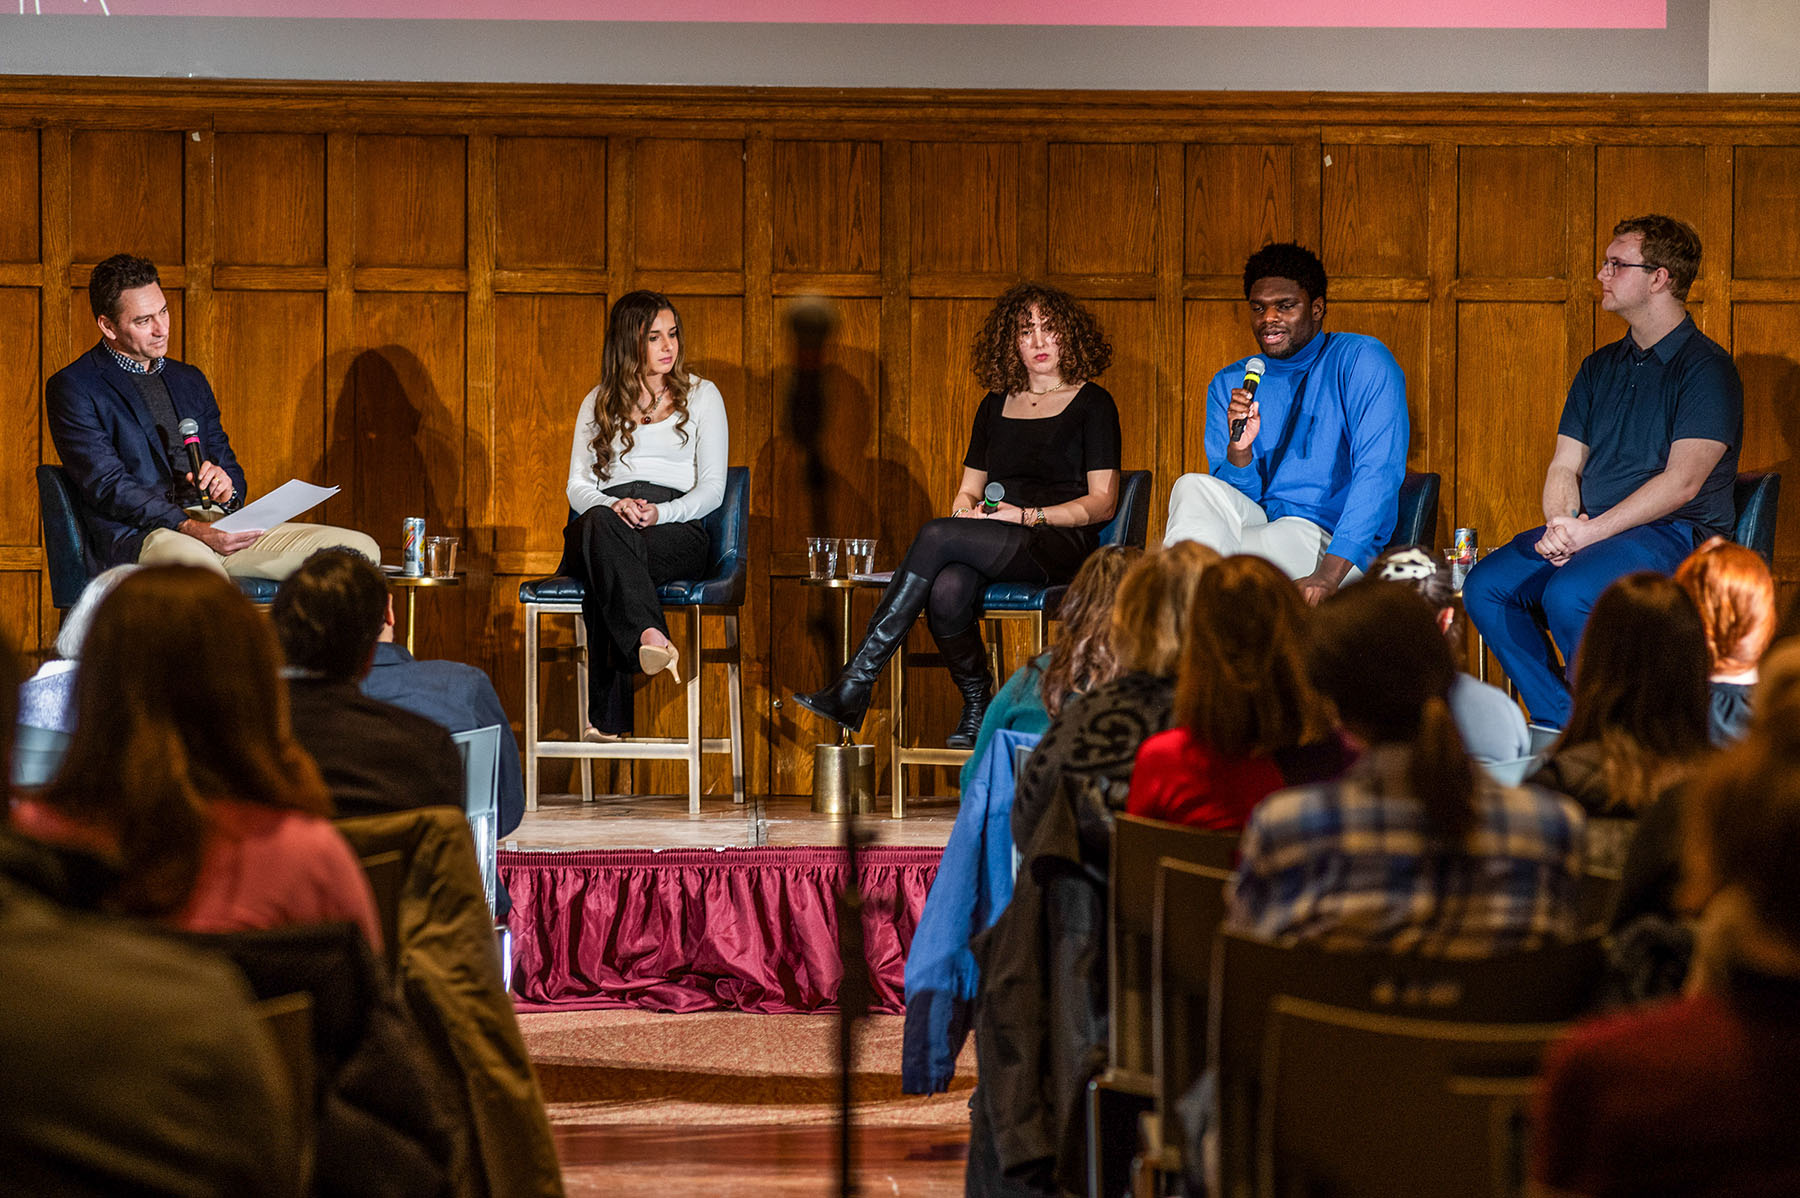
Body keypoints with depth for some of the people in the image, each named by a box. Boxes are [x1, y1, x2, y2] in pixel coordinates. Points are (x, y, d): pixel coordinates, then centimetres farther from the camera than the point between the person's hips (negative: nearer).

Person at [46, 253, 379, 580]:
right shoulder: (73, 388, 3)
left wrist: (226, 487, -1)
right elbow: (107, 486, -8)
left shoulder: (189, 380, 25)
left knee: (360, 549, -12)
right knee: (196, 564, -45)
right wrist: (189, 528, -21)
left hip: (218, 520, 7)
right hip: (139, 535, -7)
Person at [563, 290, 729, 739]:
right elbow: (578, 485, 14)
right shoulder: (598, 403, 22)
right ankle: (651, 639, -63)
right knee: (599, 523, -40)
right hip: (606, 520, 2)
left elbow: (712, 488, 8)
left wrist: (660, 512, -13)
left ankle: (608, 714, -54)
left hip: (676, 528, -2)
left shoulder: (702, 396, 16)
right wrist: (612, 506, -11)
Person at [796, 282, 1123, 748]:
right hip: (992, 545, 4)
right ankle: (976, 708, -16)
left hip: (1059, 543, -4)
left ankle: (854, 687, -32)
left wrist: (1027, 516, -13)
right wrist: (966, 509, 0)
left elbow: (1102, 503, 0)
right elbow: (969, 489, 25)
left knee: (937, 535, -30)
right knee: (947, 590, -35)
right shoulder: (996, 406, 22)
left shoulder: (1092, 404, 6)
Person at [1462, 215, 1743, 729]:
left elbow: (1682, 481, -16)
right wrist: (1562, 522, -9)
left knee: (1568, 594, -34)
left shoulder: (1706, 367, -6)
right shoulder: (1601, 367, 19)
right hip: (1587, 529, 7)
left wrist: (1592, 531, -21)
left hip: (1674, 534, -7)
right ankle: (1558, 723, -9)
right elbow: (1565, 465, 14)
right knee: (1485, 586, -16)